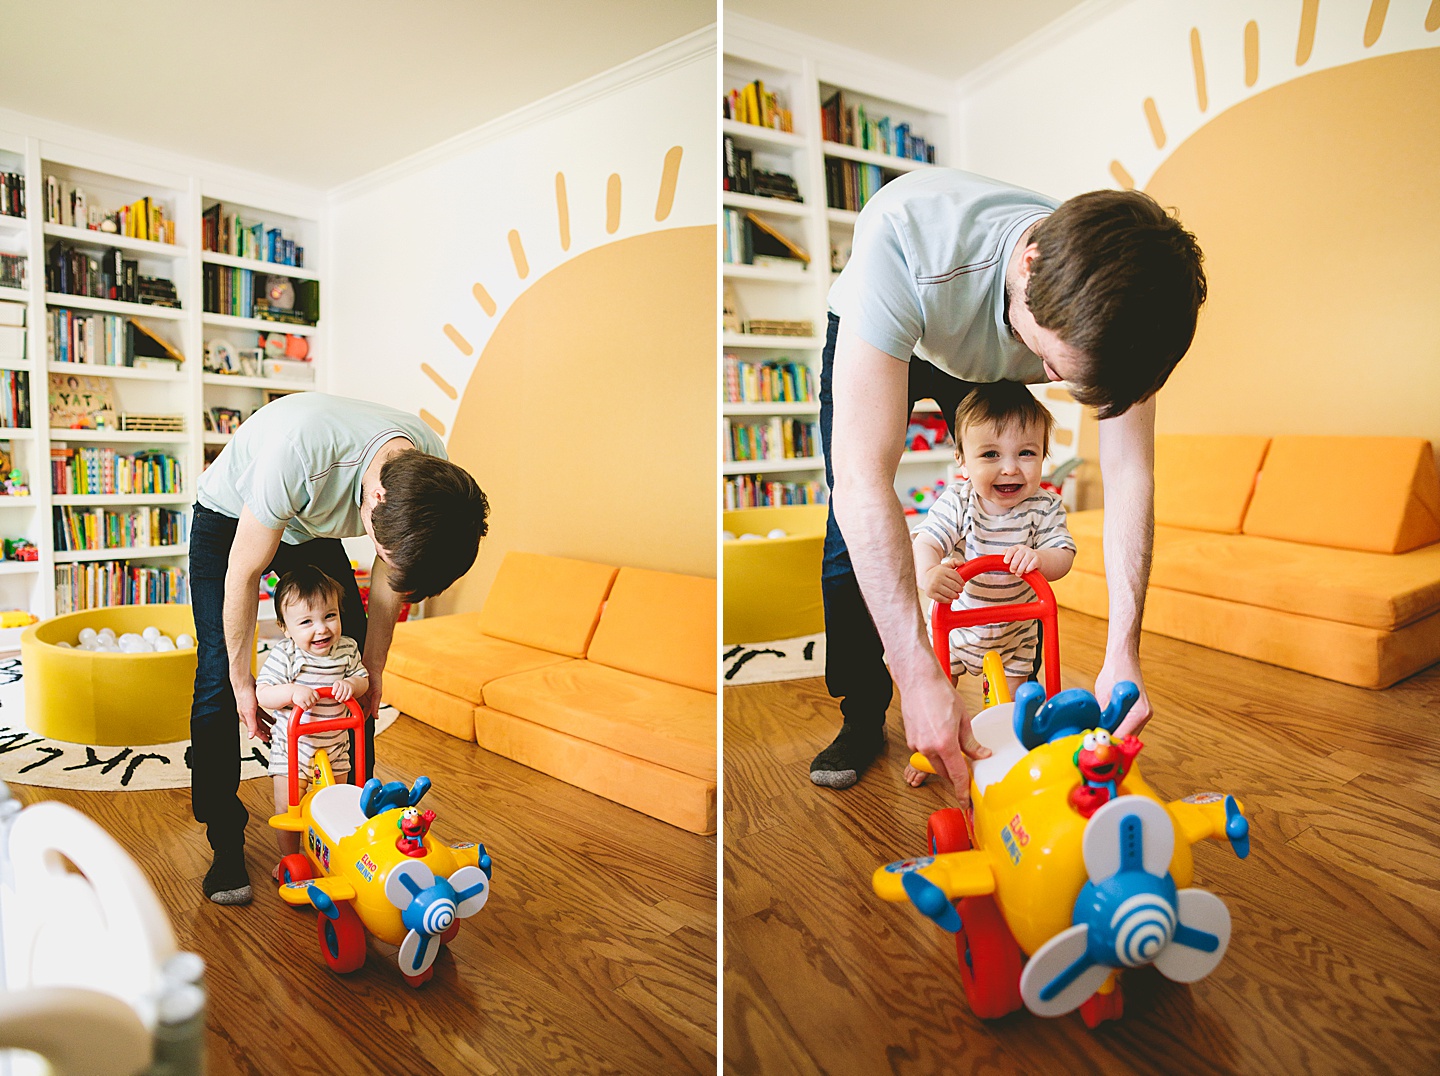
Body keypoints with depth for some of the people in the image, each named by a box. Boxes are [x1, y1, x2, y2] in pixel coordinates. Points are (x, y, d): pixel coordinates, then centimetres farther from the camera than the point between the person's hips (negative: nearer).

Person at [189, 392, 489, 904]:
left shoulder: (432, 474, -28)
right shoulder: (298, 449, -45)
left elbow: (389, 580, -9)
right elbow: (244, 572, -29)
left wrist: (374, 670, -3)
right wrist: (242, 679, -17)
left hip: (311, 529, 4)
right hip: (230, 520, -4)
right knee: (219, 681, -12)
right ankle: (225, 845, 4)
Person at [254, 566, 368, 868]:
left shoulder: (346, 649, -7)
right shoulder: (284, 655, -19)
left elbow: (363, 680, 2)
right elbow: (261, 694, -20)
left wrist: (350, 685, -20)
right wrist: (291, 692, -37)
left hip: (335, 745, 3)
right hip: (292, 746, -3)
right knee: (287, 808, 3)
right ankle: (289, 859, 28)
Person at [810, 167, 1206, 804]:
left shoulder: (1119, 298, -33)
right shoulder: (902, 235, -48)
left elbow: (1129, 470, -27)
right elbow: (861, 482, -50)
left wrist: (1122, 653, -38)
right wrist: (920, 677, -52)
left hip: (992, 367, 3)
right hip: (874, 340, -2)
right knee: (856, 537, -14)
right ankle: (862, 719, 6)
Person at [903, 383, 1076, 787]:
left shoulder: (1044, 507, -18)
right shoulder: (957, 502, -24)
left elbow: (1063, 557, -21)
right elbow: (924, 542, -34)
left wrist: (1037, 558, -44)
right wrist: (928, 574, -56)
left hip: (1014, 631, 1)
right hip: (952, 621, 0)